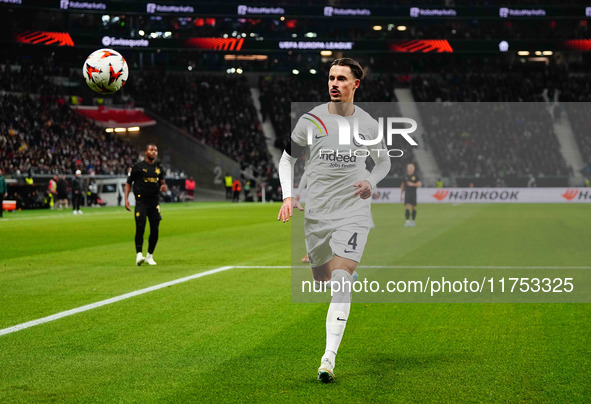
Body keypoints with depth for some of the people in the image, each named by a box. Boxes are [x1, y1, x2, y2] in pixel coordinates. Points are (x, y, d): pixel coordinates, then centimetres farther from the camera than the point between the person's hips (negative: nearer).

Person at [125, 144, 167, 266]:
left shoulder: (159, 169, 14)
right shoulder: (137, 167, 1)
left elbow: (163, 183, 22)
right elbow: (128, 183, 4)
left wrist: (164, 187, -4)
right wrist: (126, 199, -6)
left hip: (154, 202, 4)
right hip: (141, 201, -4)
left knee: (155, 230, 2)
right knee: (140, 228, -14)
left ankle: (150, 256, 15)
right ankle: (139, 255, -14)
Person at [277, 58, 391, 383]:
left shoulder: (368, 124, 3)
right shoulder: (310, 121, -1)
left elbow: (383, 162, 21)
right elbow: (287, 159, 11)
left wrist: (371, 182, 0)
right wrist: (288, 196, -4)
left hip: (353, 212, -1)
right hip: (316, 213, 2)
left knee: (340, 283, -15)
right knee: (322, 281, 10)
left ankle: (329, 357, -16)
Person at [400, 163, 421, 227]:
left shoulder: (415, 176, 2)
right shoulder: (405, 176, 9)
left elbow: (419, 184, -5)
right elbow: (402, 186, 16)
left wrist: (413, 184, -18)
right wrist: (401, 195, 14)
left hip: (413, 194, -1)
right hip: (407, 194, 1)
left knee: (414, 207, 5)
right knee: (407, 207, -13)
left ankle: (413, 221, 20)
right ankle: (407, 221, -20)